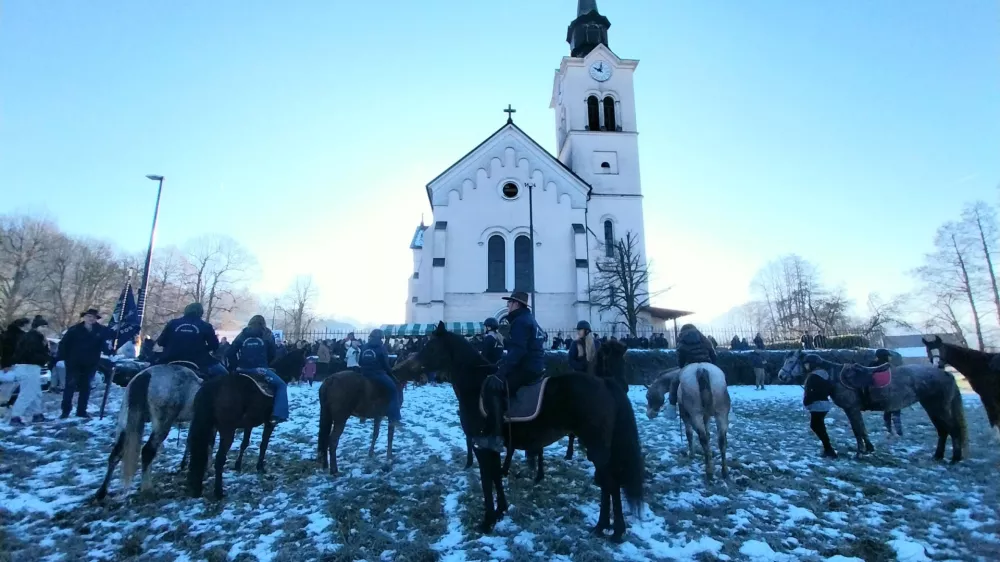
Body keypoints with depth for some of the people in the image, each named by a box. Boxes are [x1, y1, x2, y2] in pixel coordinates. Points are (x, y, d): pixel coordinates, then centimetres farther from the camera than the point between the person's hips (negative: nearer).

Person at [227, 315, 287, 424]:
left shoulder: (242, 335, 15)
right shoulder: (267, 335, 8)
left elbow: (230, 353, 7)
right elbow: (272, 354, 7)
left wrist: (236, 366, 17)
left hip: (243, 370, 4)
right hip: (260, 369, -4)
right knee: (281, 385, 7)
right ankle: (278, 415, -9)